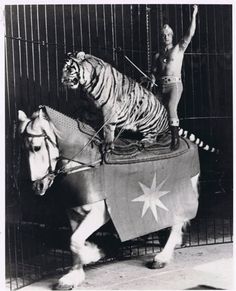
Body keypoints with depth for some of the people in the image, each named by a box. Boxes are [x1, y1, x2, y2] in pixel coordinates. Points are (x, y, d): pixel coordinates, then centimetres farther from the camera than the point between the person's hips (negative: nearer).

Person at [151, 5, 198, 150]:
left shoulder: (179, 49, 6)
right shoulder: (158, 55, 17)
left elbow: (190, 34, -3)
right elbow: (154, 72, 16)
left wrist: (194, 15, -7)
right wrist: (151, 83, -3)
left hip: (174, 84, -5)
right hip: (161, 86, 5)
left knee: (171, 108, -21)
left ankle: (176, 138, -17)